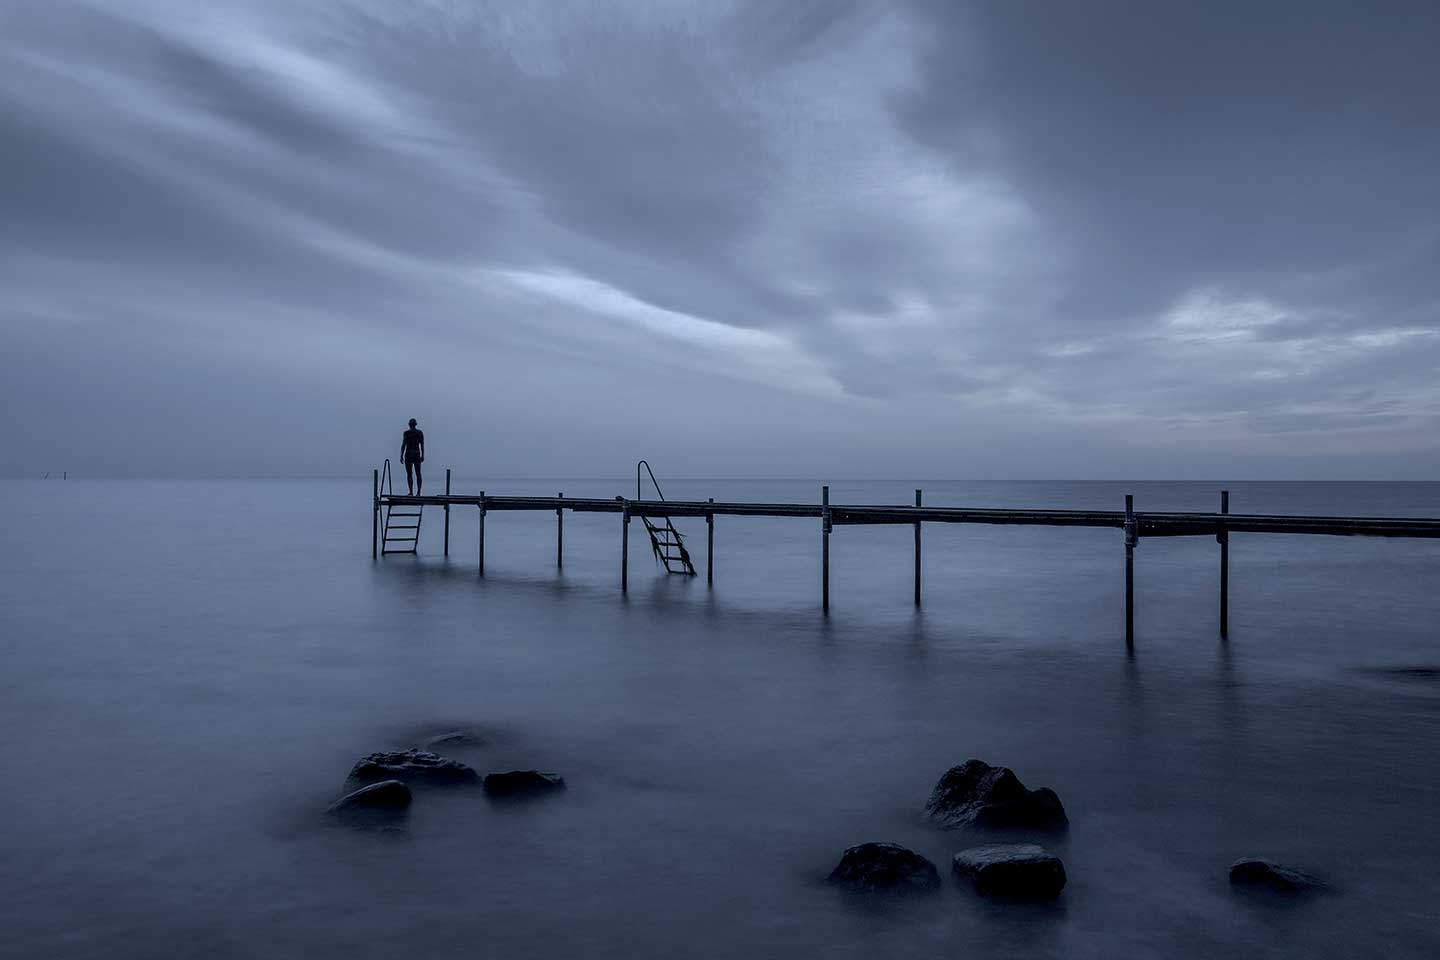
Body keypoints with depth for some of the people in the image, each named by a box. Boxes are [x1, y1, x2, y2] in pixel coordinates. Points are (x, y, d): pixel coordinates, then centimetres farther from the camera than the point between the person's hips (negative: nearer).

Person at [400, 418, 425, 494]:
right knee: (418, 474, 9)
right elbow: (422, 445, 4)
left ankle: (411, 493, -5)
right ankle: (418, 492, 2)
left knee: (409, 474, 0)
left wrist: (401, 456, -4)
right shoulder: (420, 433, 3)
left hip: (408, 455, -3)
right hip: (417, 454, 3)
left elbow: (403, 445, -9)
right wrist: (422, 456, 10)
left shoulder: (406, 433, -7)